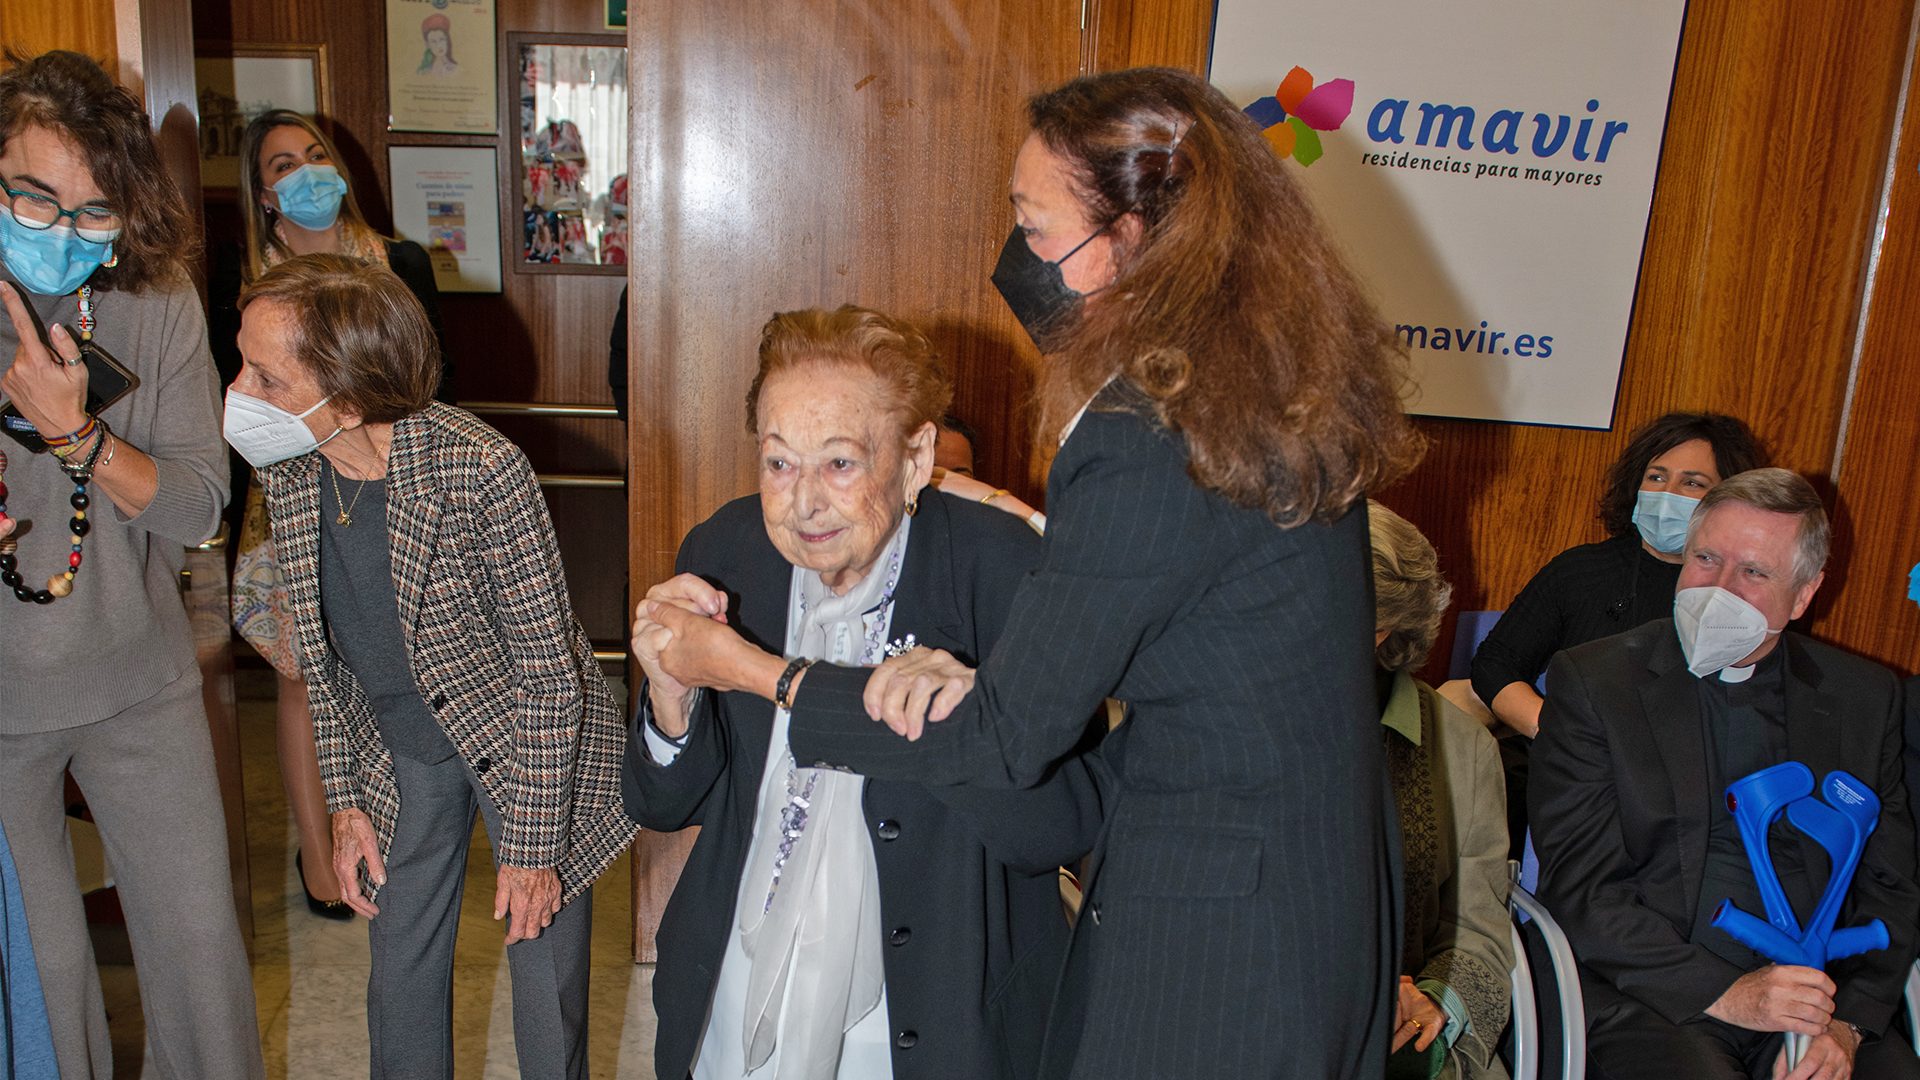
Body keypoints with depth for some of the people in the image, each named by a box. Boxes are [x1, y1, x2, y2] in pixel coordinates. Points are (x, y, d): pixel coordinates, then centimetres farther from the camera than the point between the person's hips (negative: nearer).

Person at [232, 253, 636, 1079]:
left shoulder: (481, 470, -30)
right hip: (397, 754, 5)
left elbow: (549, 669, -23)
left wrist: (531, 847, -18)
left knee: (545, 974, 7)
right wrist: (345, 799, 5)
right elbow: (322, 647, 4)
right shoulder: (286, 470, -10)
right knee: (400, 968, 18)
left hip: (525, 745, -5)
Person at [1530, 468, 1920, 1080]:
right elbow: (1577, 885, -6)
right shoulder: (1592, 680, -1)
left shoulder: (1865, 697, 10)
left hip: (1815, 995, 4)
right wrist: (1725, 992, -14)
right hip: (1650, 996, -3)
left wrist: (1843, 1021, -6)